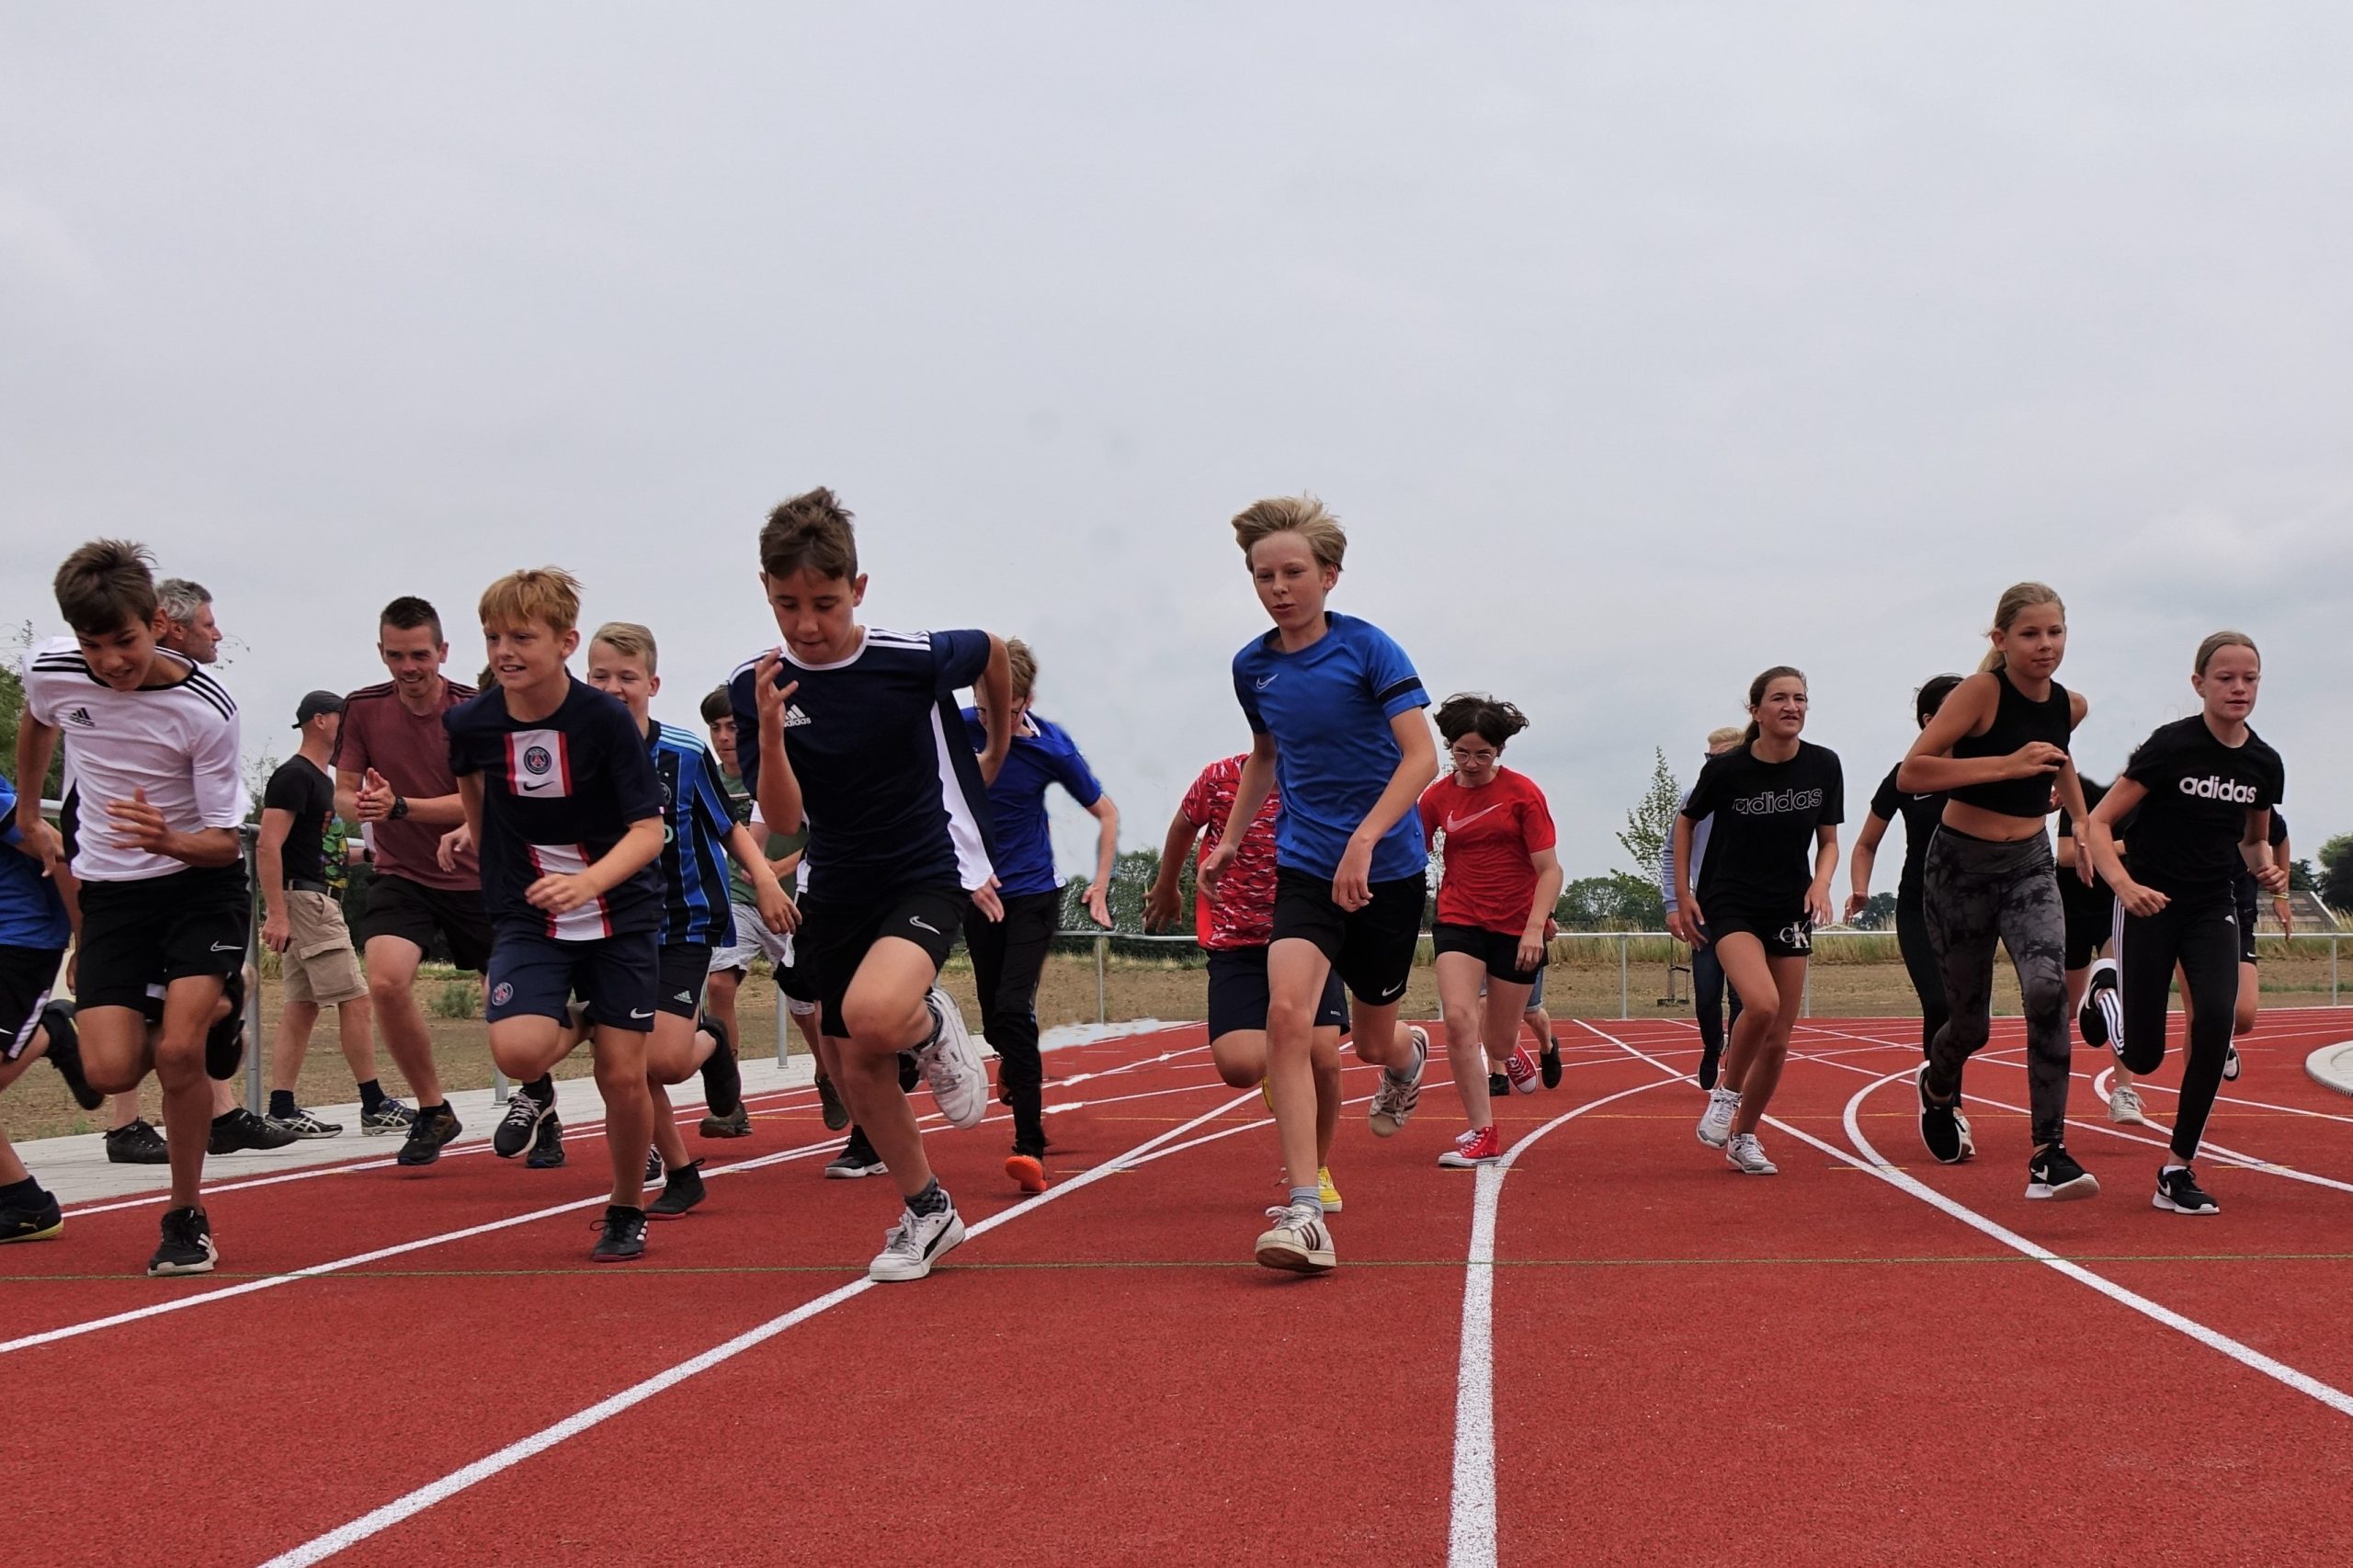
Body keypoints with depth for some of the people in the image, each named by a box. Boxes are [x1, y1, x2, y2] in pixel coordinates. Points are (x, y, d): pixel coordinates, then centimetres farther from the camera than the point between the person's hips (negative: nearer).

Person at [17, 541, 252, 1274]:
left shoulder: (205, 708, -21)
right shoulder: (50, 672, -9)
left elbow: (225, 842, -16)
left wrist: (170, 842, -38)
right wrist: (29, 815, 28)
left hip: (202, 883, -3)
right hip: (111, 889, 4)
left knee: (179, 1051, -21)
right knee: (110, 1070, -12)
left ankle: (187, 1215, 1)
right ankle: (210, 1027, 23)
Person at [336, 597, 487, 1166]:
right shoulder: (362, 708, -3)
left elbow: (475, 804, -18)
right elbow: (344, 794, 1)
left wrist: (400, 807, -32)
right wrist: (357, 805, -24)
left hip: (476, 878, -1)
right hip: (400, 877, 1)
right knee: (385, 980, -24)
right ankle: (433, 1112, -6)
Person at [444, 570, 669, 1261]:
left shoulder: (605, 718, -17)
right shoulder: (471, 722, -7)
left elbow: (648, 829, -18)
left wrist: (587, 881, -32)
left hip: (620, 915, -1)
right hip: (527, 920, 2)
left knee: (623, 1075, -2)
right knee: (517, 1050, -23)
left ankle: (626, 1214, 22)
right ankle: (538, 1088, 15)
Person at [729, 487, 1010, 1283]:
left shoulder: (917, 658, -17)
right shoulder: (756, 687, -10)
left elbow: (992, 652, 7)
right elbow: (782, 819, -13)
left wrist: (997, 752, 19)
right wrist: (770, 730, -30)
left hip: (929, 873, -4)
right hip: (835, 891, 4)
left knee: (873, 1014, -32)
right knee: (855, 1073, 10)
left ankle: (934, 1025, 4)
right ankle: (927, 1212, 32)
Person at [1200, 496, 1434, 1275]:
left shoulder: (1369, 649, -12)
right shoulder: (1251, 666, 3)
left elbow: (1421, 756, -18)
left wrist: (1363, 841, -30)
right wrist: (1232, 839, 18)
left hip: (1388, 867, -2)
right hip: (1304, 865, 3)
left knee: (1373, 1042, 11)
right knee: (1287, 1013, -23)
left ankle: (1408, 1056, 54)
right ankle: (1304, 1214, -25)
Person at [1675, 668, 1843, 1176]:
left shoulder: (1823, 766, -4)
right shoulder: (1726, 768, -12)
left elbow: (1828, 841, 7)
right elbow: (1686, 822, 5)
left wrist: (1821, 882, -13)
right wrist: (1682, 895, 2)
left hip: (1790, 907, 4)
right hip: (1729, 904, -4)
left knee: (1778, 1040, 4)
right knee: (1762, 1004, -28)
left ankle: (1743, 1138, 22)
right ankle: (1726, 1092, -2)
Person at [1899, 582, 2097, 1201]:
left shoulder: (2070, 705, 1)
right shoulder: (1981, 692, -17)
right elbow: (1910, 774, -27)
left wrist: (2083, 825, 23)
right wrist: (2007, 765, -33)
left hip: (2029, 866, 3)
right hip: (1961, 866, -3)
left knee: (2047, 989, -23)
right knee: (1972, 1022, 8)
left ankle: (2049, 1156, -21)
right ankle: (1938, 1084, 46)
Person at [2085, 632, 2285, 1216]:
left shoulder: (2264, 763, 1)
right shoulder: (2171, 745, -13)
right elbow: (2099, 822, -13)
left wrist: (2265, 869, -3)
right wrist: (2124, 884, -27)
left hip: (2213, 909, 4)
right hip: (2150, 905, -4)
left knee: (2215, 1022, -20)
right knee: (2143, 1057, -2)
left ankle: (2178, 1169, -8)